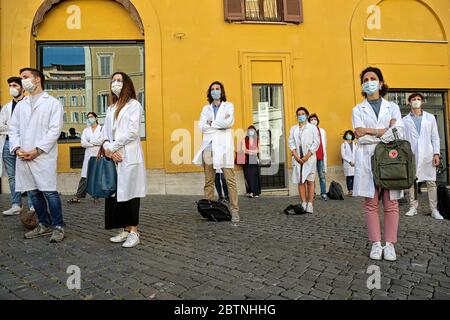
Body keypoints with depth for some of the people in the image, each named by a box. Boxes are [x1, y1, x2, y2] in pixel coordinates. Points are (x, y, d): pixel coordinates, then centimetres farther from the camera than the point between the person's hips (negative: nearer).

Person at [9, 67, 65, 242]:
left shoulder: (53, 103, 3)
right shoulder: (20, 105, 19)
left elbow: (55, 130, -6)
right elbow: (13, 128, 15)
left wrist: (37, 150, -13)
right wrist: (17, 148, -3)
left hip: (43, 156, -6)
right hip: (23, 157, 6)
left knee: (49, 192, -8)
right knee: (34, 192, 10)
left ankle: (58, 227, 3)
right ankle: (44, 225, 23)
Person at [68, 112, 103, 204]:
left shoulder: (102, 129, 4)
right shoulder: (86, 130, 16)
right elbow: (83, 143, 5)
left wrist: (90, 141, -5)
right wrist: (95, 143, -7)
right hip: (89, 155, 3)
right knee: (85, 177, -1)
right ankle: (77, 197, -1)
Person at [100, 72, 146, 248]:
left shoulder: (134, 105, 1)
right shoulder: (110, 109, 21)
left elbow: (132, 131, -10)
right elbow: (105, 133, 13)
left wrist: (112, 147, -7)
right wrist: (108, 149, -6)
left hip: (129, 156, -6)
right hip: (113, 157, 6)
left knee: (129, 192, -4)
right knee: (115, 193, 5)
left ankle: (134, 232, 4)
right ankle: (125, 229, 15)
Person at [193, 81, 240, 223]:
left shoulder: (228, 106, 12)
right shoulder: (206, 108, 19)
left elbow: (229, 122, -7)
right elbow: (202, 126, 4)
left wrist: (212, 123, -2)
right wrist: (220, 124, -3)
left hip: (223, 146, -3)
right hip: (209, 146, 3)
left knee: (230, 180, -8)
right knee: (209, 181, 3)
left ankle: (235, 211, -5)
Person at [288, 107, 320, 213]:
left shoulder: (313, 128, 8)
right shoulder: (293, 129, 17)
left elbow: (316, 143, 0)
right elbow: (291, 143, 8)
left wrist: (307, 156, -10)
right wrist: (296, 156, -7)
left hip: (309, 158, -2)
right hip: (297, 158, 3)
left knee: (310, 181, -5)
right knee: (300, 181, 0)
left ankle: (310, 204, -3)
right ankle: (304, 203, 3)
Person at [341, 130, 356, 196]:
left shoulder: (354, 144, 16)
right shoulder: (344, 144, 6)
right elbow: (343, 155, -2)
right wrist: (350, 161, -10)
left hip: (355, 163, 3)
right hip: (347, 163, -3)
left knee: (354, 176, -5)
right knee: (349, 177, -5)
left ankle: (354, 190, -2)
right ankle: (350, 190, -2)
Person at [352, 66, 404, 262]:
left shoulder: (393, 107, 15)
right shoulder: (358, 110, 14)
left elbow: (399, 133, -2)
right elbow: (360, 137, -2)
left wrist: (371, 132, -8)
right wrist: (385, 131, -5)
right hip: (367, 161, 0)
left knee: (391, 203, -1)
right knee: (371, 203, -2)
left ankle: (390, 244, 7)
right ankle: (376, 244, 5)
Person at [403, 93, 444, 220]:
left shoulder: (430, 118, 12)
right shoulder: (405, 120, 10)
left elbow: (435, 137, 8)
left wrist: (436, 154, -1)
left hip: (427, 154, 0)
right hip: (411, 155, 0)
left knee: (431, 182, -1)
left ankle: (434, 209, 4)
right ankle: (413, 207, 9)